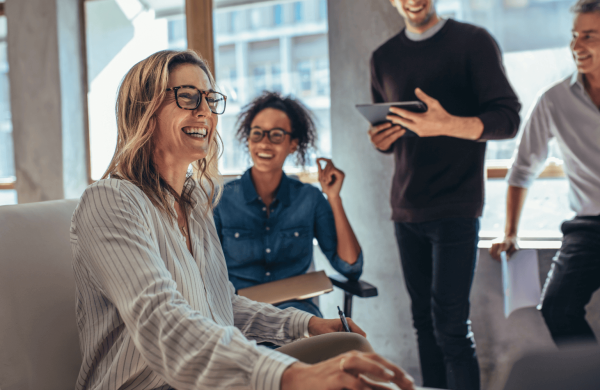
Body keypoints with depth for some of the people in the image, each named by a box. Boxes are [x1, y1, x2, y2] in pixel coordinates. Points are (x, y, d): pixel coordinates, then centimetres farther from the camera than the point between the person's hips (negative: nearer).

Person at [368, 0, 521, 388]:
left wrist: (448, 125, -27)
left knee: (451, 327, -9)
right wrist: (381, 139, -4)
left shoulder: (473, 41, -1)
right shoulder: (384, 58, 14)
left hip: (456, 206, -5)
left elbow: (508, 117, -8)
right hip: (407, 209, 5)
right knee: (424, 322, 9)